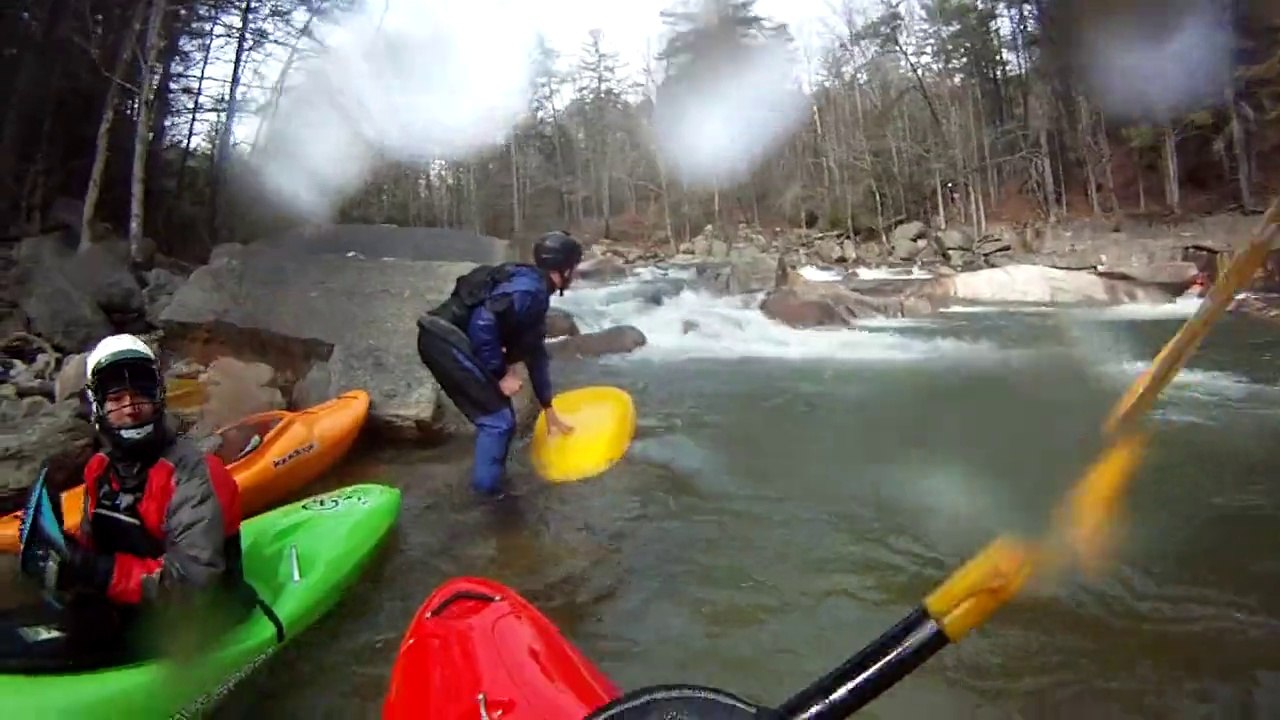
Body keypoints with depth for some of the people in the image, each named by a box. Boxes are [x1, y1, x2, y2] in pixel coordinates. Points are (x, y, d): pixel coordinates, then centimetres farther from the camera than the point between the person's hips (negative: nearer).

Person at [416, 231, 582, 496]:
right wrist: (501, 374, -14)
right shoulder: (530, 288, -13)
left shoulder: (535, 292, 20)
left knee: (495, 414, 18)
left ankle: (488, 484, 30)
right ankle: (488, 493, 6)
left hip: (443, 341, 10)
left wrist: (549, 409, 34)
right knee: (498, 418, -4)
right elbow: (483, 322, -25)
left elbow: (534, 353, 27)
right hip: (446, 342, -10)